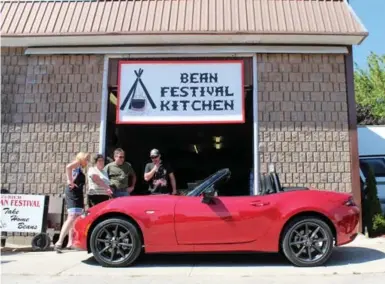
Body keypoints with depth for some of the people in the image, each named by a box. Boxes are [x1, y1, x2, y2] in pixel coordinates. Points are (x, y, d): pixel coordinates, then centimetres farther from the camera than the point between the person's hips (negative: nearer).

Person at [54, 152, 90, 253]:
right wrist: (70, 181, -21)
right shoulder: (77, 163, -2)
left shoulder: (80, 168, 23)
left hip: (77, 193, 10)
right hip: (73, 192, -10)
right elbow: (68, 167, -24)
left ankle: (70, 242, 18)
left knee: (75, 218, 13)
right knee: (72, 217, -19)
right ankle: (59, 242, -25)